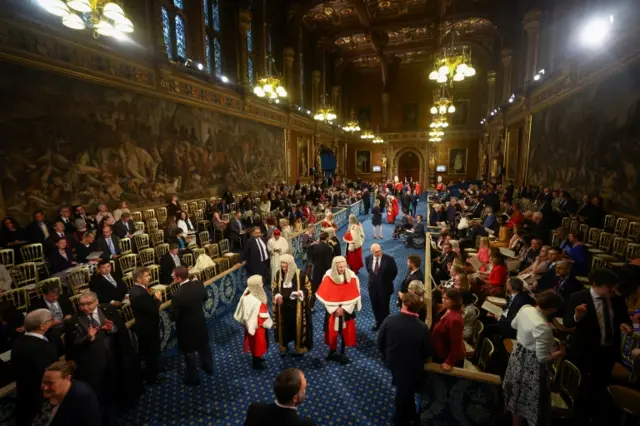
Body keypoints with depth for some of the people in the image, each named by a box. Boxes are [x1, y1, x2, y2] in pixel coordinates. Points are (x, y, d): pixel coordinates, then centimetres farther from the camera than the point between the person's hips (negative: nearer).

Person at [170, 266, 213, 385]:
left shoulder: (177, 295, -33)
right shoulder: (198, 284, -16)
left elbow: (173, 317, -21)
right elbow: (205, 298, 3)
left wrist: (173, 307, -4)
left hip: (187, 327, -5)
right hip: (200, 323, 6)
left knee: (190, 353, 17)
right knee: (204, 346, 27)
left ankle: (193, 378, 36)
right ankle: (209, 368, 49)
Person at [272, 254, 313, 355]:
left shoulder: (300, 274, -15)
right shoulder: (278, 273, -4)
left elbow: (308, 286, -4)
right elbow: (274, 286, 9)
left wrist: (301, 293, -21)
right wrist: (277, 295, -9)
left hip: (296, 306, -3)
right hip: (283, 305, 3)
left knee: (297, 325, 7)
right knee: (283, 325, 13)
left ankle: (299, 346, 28)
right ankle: (283, 346, 34)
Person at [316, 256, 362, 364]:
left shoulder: (352, 277, -12)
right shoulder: (328, 277, -14)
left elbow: (353, 296, -8)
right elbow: (326, 296, -10)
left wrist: (344, 308, -14)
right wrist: (335, 309, -14)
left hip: (347, 310, 1)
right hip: (332, 310, -1)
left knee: (346, 331, 9)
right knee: (332, 331, 9)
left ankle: (342, 352, 28)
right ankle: (332, 352, 30)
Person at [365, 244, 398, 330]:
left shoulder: (389, 259, -19)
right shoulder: (368, 258, -8)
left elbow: (394, 272, -5)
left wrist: (388, 281, -1)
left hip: (384, 287, -3)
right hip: (373, 286, 3)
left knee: (384, 306, 9)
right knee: (375, 306, 16)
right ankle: (378, 322, 38)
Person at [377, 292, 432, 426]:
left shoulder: (389, 320, -23)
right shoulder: (422, 327, -28)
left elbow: (379, 342, -11)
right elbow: (428, 352, -14)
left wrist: (386, 355, 9)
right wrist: (418, 358, 8)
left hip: (393, 362, 3)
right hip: (411, 366, -3)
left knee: (403, 390, 32)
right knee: (405, 392, 22)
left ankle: (409, 415, 58)